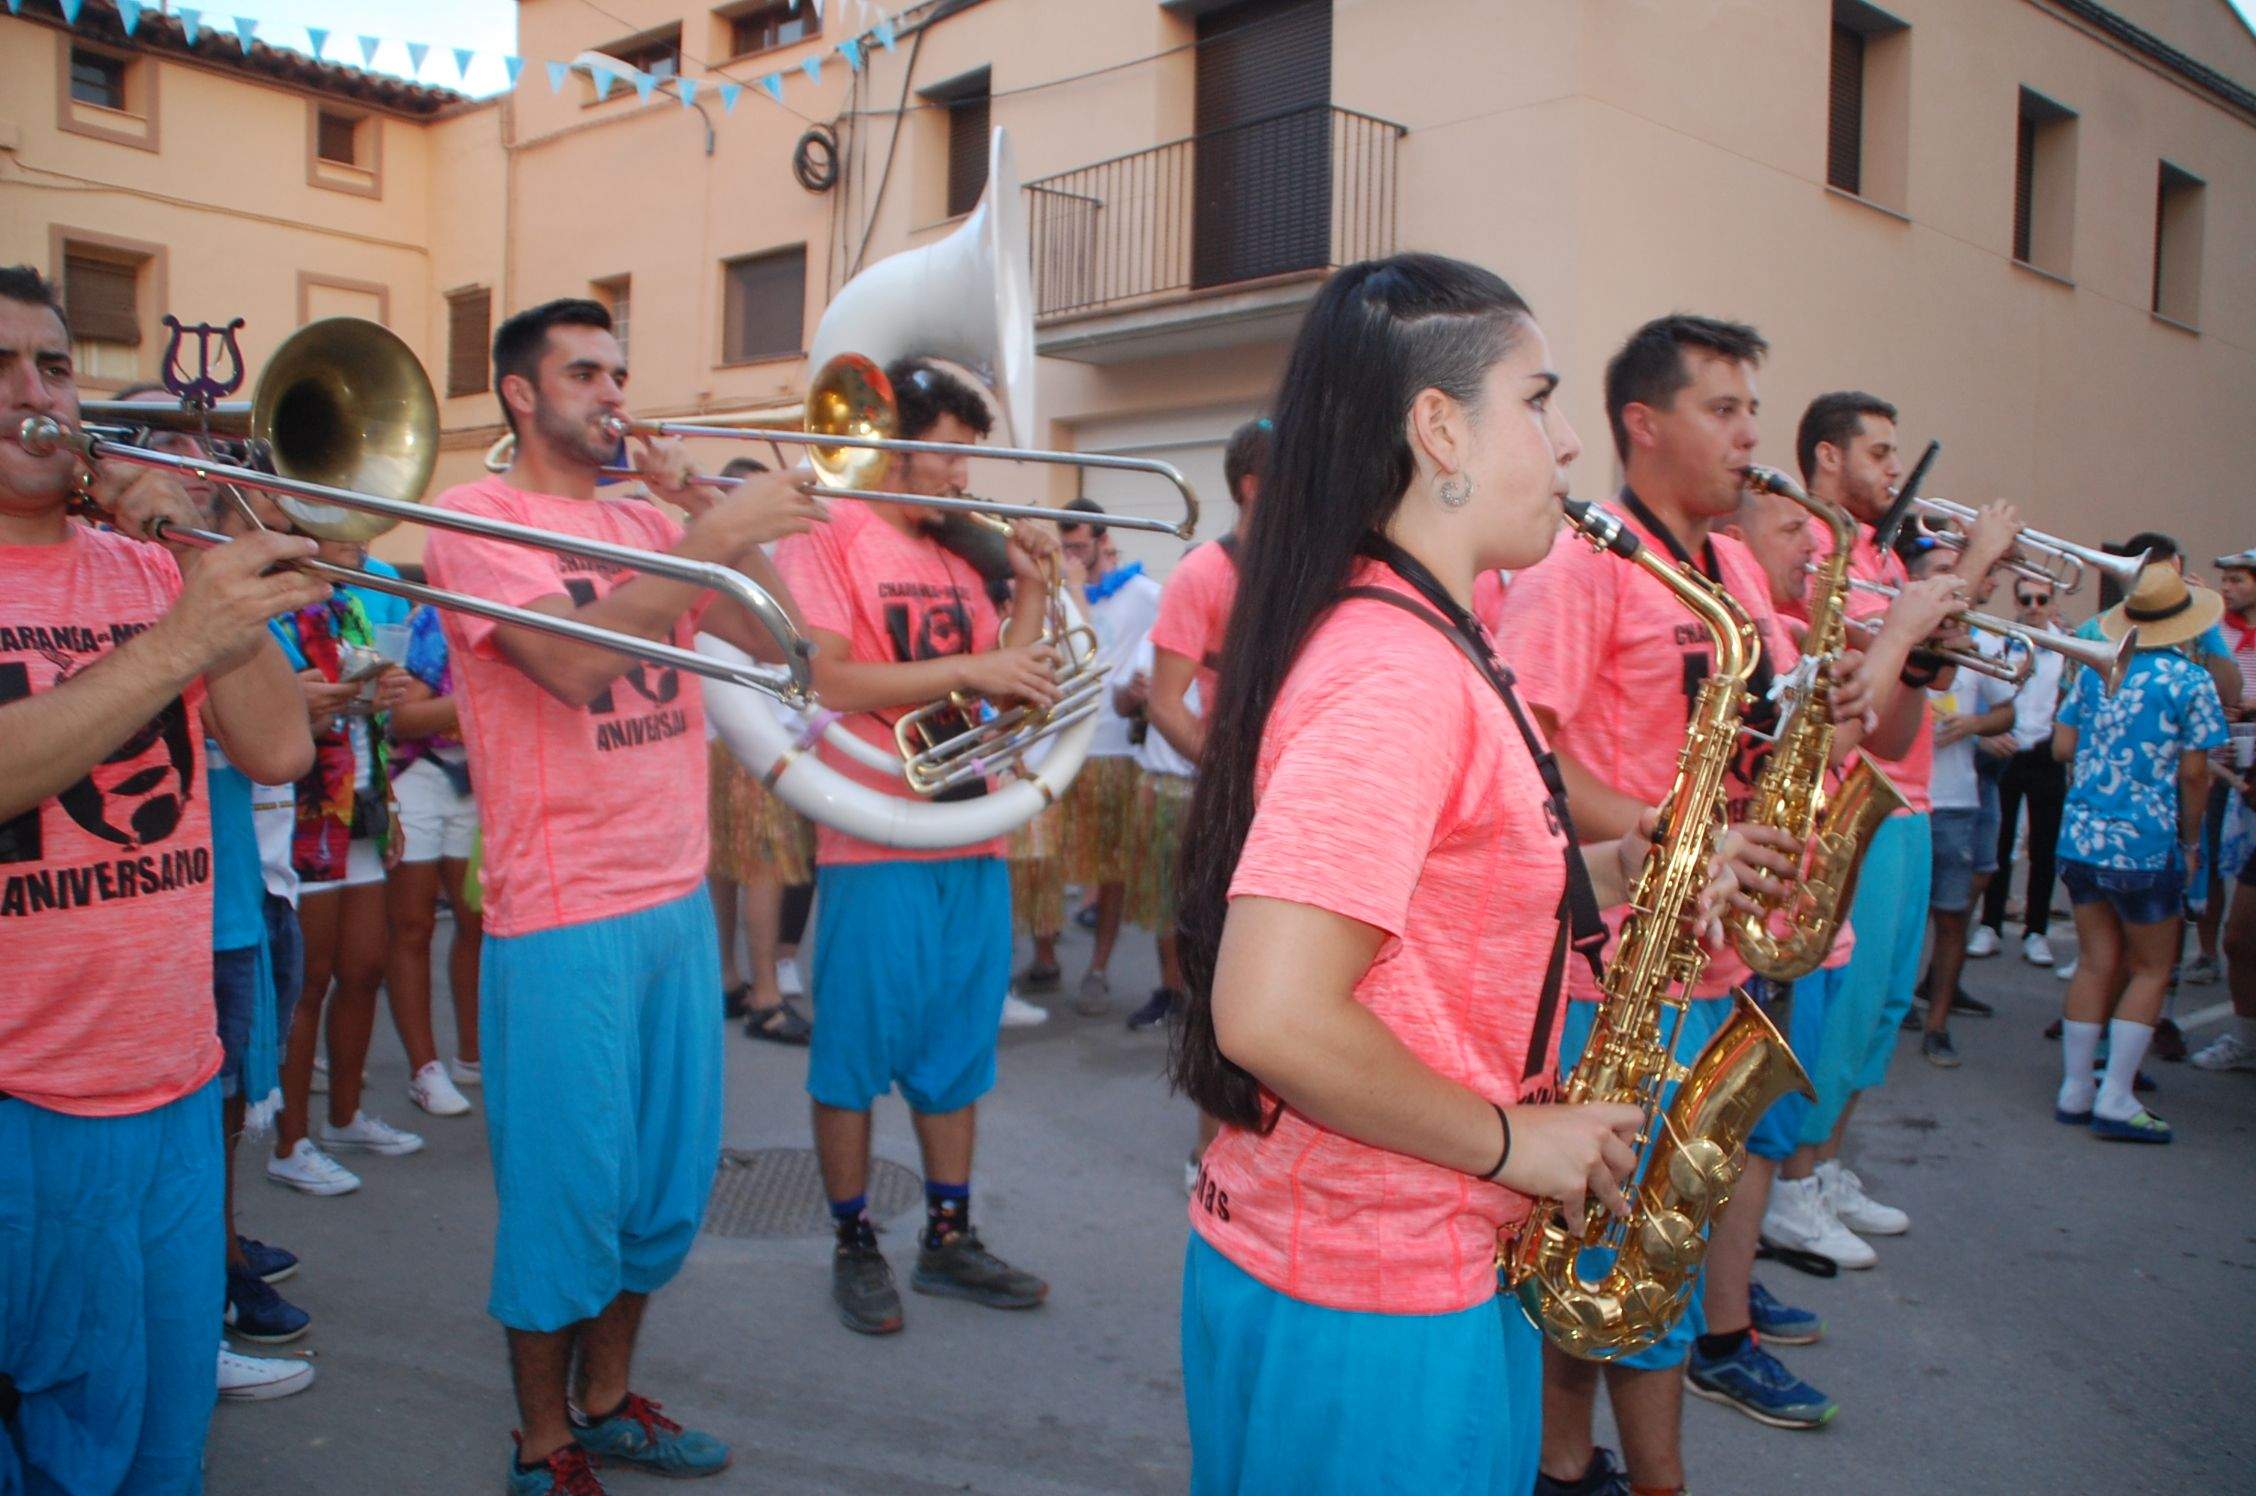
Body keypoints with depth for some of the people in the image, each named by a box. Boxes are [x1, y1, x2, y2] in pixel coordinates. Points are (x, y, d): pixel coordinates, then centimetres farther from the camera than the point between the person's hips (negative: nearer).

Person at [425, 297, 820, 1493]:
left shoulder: (647, 521, 13)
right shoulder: (478, 515, -7)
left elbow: (771, 641, 4)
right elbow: (574, 662, -23)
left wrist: (704, 506, -4)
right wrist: (714, 533, -26)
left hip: (677, 900, 7)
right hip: (563, 918, -7)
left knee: (669, 1182, 15)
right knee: (567, 1192, 4)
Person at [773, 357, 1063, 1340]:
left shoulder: (956, 553, 15)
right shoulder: (830, 538, -5)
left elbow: (1012, 687, 14)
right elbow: (824, 680, -17)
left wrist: (1031, 589, 2)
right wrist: (965, 669, -18)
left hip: (971, 843, 7)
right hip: (875, 847, -7)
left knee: (958, 1051, 13)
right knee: (857, 1054, 5)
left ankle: (950, 1238, 26)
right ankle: (855, 1248, 20)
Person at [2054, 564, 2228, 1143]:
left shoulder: (2093, 670, 6)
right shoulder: (2191, 681, -9)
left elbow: (2062, 747, 8)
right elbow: (2193, 773, -8)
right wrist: (2191, 843, 3)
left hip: (2080, 835, 5)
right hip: (2145, 845, -5)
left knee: (2096, 963, 12)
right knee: (2151, 970, 8)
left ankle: (2075, 1091, 15)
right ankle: (2115, 1099, 4)